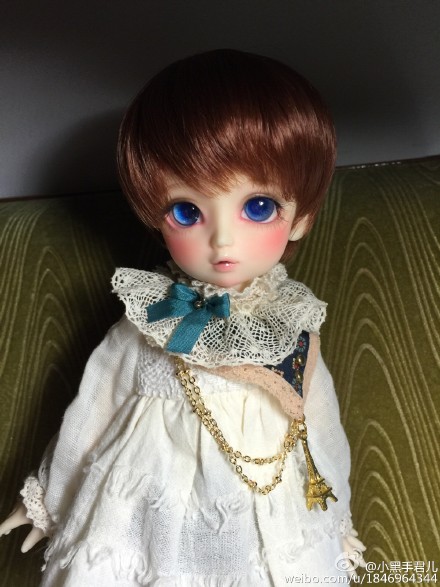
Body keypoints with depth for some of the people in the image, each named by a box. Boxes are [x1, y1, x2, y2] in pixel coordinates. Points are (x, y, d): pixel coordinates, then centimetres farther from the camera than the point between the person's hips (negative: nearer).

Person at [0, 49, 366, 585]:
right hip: (152, 526, 0)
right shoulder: (146, 321, -18)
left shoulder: (295, 326, -15)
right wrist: (49, 499, 10)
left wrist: (336, 523, 12)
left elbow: (318, 429, 0)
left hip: (268, 538, 1)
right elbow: (91, 416, -4)